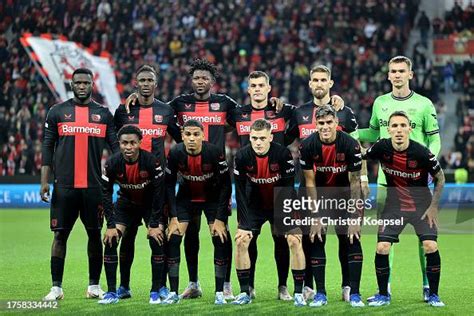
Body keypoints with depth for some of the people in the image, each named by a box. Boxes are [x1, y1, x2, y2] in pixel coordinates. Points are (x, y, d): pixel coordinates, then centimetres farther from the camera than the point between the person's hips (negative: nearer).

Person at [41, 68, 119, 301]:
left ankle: (94, 285, 15)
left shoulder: (103, 114, 9)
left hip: (94, 185, 1)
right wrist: (44, 181, -2)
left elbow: (115, 148, 9)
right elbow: (47, 148, 6)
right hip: (64, 185, -1)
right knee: (60, 234, 0)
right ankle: (56, 287, 6)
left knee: (95, 234, 5)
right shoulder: (57, 112, 6)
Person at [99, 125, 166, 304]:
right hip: (126, 204, 2)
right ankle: (112, 293, -3)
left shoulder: (152, 162, -27)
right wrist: (111, 225, -17)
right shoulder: (112, 164, -22)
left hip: (150, 204, -2)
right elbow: (106, 194, -13)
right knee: (110, 241, -12)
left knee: (157, 241, -18)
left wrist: (155, 224, -20)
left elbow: (159, 193, -20)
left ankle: (155, 292, -5)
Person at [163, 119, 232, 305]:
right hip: (186, 197, 2)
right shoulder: (175, 153, -22)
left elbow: (225, 185, -18)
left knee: (221, 240, -12)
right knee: (172, 239, -9)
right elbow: (169, 185, -10)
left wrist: (220, 218, -19)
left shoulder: (215, 153, -27)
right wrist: (173, 217, -14)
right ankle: (173, 293, 1)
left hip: (213, 198, -1)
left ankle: (220, 293, -1)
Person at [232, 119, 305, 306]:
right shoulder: (242, 156, -18)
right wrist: (244, 224, -15)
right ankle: (245, 293, 1)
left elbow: (288, 189, -20)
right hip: (255, 205, 2)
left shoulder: (283, 154, -24)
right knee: (241, 242, -11)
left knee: (295, 241, -14)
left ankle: (298, 293, -4)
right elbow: (240, 192, -12)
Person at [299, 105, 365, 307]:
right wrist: (316, 217, -13)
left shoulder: (350, 145, -21)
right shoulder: (308, 146, -17)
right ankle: (320, 293, 1)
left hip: (344, 195, -1)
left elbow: (355, 182, -15)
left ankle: (354, 294, -5)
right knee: (316, 240, -7)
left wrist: (356, 218, -17)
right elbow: (310, 182, -10)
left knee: (352, 240, -11)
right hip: (320, 195, 1)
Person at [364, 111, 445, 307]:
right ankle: (383, 295, 9)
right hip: (394, 204, 2)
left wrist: (433, 206, -6)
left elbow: (440, 178, -5)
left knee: (431, 246, -14)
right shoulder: (381, 148, -15)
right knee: (382, 248, -9)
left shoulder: (421, 153, -21)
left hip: (422, 204, -2)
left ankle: (433, 295, 4)